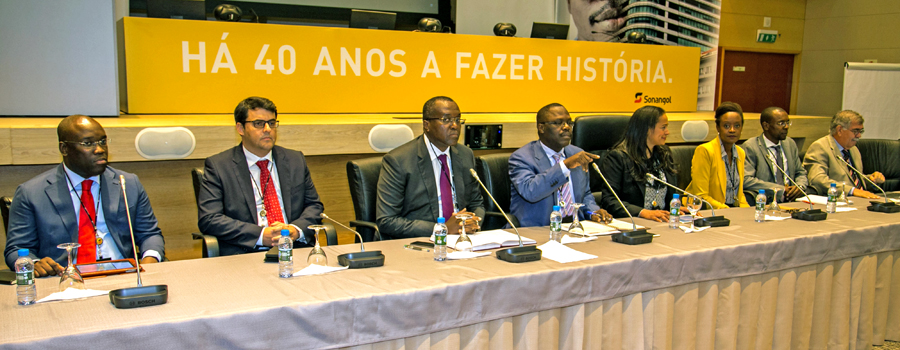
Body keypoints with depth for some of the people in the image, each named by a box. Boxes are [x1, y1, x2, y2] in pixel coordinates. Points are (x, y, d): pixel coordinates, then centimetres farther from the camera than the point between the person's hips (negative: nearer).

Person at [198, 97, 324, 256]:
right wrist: (260, 235, -13)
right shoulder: (218, 165, 6)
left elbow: (314, 205, 18)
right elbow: (208, 219, -2)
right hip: (246, 253, -2)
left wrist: (296, 229, -5)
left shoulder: (295, 160, 18)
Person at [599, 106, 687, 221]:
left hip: (662, 222, 5)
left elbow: (673, 194, 25)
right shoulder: (618, 157, -4)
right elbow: (608, 200, -11)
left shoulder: (664, 154, 20)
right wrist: (643, 212, -22)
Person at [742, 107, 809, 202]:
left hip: (790, 202, 5)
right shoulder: (750, 147, -6)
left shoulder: (790, 143, 17)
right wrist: (781, 189, -15)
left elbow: (800, 173, 25)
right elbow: (746, 180, -16)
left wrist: (800, 186, 1)